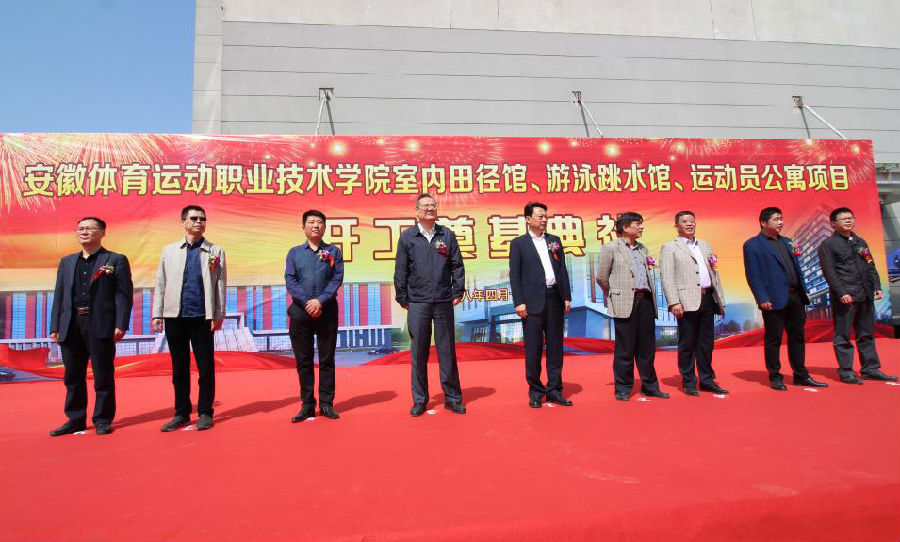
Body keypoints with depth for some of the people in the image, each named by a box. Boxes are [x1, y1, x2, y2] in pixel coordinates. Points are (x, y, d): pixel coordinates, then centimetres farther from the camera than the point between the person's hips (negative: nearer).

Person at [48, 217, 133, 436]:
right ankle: (75, 420, 23)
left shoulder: (116, 260, 2)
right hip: (71, 327, 5)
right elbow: (59, 296, 16)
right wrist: (54, 327, 8)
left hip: (101, 326, -5)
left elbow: (123, 294, -5)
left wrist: (120, 324, -14)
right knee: (72, 377, 11)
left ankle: (103, 420, 12)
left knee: (103, 376, 1)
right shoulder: (66, 262, 18)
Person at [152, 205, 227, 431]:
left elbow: (220, 285, 1)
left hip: (202, 317, -2)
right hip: (174, 316, 2)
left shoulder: (215, 251, 5)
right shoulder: (169, 250, 10)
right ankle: (181, 413, 21)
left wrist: (218, 315, -5)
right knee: (179, 368, 10)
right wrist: (157, 314, 3)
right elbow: (161, 284, 9)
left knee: (206, 367, 2)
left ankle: (205, 413, 13)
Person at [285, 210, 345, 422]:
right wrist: (307, 302, -13)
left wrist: (320, 301, -15)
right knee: (303, 360, 5)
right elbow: (290, 281, 1)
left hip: (327, 310, -1)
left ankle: (326, 403, 12)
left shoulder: (333, 251, 7)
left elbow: (337, 279, -3)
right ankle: (307, 405, 14)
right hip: (300, 311, 1)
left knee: (327, 358, 4)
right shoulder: (294, 252, 10)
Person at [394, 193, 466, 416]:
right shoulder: (407, 237, 3)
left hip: (444, 303, 1)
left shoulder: (447, 235, 7)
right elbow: (400, 271, 4)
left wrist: (458, 292, 2)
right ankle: (420, 400, 19)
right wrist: (403, 298, 2)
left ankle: (452, 398, 18)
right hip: (417, 304, -1)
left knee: (447, 352, 7)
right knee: (418, 354, 7)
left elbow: (457, 266, 8)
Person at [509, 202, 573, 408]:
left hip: (555, 299, 4)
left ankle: (554, 390, 18)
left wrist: (567, 297, 6)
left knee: (555, 346, 8)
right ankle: (535, 391, 13)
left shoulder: (554, 241, 14)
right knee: (533, 349, 2)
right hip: (533, 301, -4)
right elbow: (514, 275, -3)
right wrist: (519, 302, -11)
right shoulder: (519, 243, 2)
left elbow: (563, 270, 13)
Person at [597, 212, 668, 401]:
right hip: (625, 303, -6)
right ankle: (623, 389, 10)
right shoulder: (611, 248, -1)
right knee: (625, 349, 0)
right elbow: (601, 277, 1)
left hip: (646, 301, 6)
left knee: (647, 347, 10)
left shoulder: (643, 249, 18)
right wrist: (614, 295, 11)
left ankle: (650, 387, 21)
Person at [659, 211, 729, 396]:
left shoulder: (706, 246, 21)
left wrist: (720, 299, 13)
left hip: (708, 299, 6)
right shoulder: (669, 248, 1)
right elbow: (667, 277, -8)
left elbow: (714, 273, 21)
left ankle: (707, 380, 21)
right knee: (687, 344, 0)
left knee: (706, 343, 11)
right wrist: (674, 302, -17)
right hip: (687, 301, -6)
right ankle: (688, 383, 10)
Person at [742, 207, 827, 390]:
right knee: (773, 339, 1)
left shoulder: (787, 242, 18)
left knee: (798, 337, 12)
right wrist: (762, 298, -17)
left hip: (795, 297, 7)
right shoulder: (752, 244, -5)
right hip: (774, 299, -7)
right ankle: (775, 378, 12)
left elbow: (796, 268, 20)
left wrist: (804, 291, 12)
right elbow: (753, 274, -11)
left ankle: (801, 376, 22)